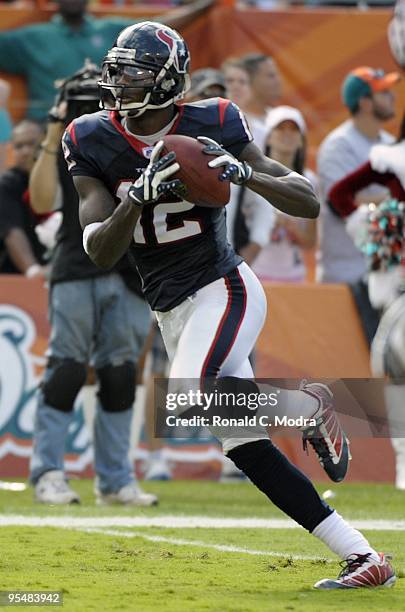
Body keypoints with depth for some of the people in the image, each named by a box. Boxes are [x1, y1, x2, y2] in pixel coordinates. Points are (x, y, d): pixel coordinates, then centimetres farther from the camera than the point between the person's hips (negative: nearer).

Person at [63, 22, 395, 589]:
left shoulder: (211, 128, -9)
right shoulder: (94, 144, -1)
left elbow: (309, 203, -8)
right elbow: (99, 251, -11)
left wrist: (245, 174, -25)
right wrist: (140, 196, -28)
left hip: (223, 288, -5)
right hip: (173, 312, 5)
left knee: (189, 397, -32)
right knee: (245, 446, 2)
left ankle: (307, 405, -5)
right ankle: (365, 559, 6)